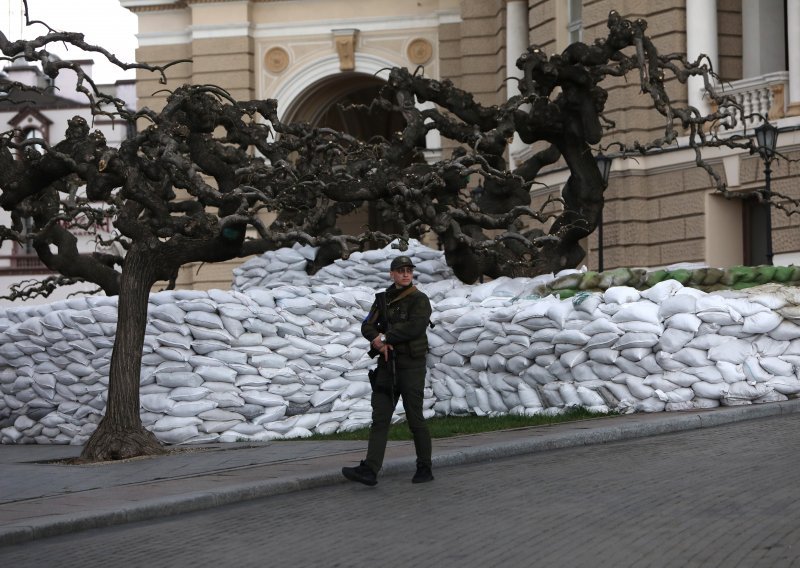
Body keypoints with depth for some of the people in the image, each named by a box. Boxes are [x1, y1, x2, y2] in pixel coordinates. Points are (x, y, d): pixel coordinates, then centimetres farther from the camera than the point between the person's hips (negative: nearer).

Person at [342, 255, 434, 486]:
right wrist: (379, 340, -14)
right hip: (387, 364, 5)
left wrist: (385, 337, -12)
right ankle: (369, 470, -7)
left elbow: (413, 327, -20)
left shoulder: (419, 300, -4)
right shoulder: (383, 299, 14)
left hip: (411, 365, -5)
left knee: (415, 419, 0)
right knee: (380, 419, -1)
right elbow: (367, 326, 7)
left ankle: (425, 469, 11)